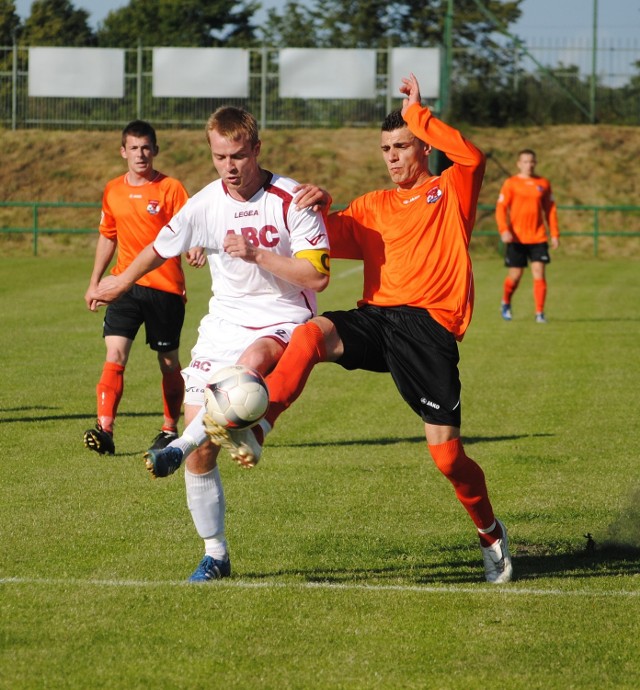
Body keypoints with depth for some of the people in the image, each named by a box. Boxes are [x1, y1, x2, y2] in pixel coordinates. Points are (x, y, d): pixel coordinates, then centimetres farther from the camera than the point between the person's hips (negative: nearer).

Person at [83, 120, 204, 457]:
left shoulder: (171, 188, -3)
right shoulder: (113, 191, 11)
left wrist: (195, 251, -31)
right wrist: (94, 282, 22)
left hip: (165, 288, -3)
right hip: (125, 286, 3)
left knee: (169, 362, 7)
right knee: (115, 354, -13)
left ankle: (170, 429, 23)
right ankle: (104, 429, -22)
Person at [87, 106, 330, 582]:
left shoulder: (292, 200, -12)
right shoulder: (205, 204, -1)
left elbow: (317, 277, -15)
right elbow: (160, 249, 20)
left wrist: (256, 254, -22)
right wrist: (121, 283, 34)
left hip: (283, 325, -4)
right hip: (224, 324, 4)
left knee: (252, 361, -43)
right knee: (202, 454, -4)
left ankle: (179, 447, -46)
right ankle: (215, 555, 11)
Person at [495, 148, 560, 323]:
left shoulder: (543, 183, 9)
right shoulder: (511, 183, 0)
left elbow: (550, 210, 13)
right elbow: (501, 208, -4)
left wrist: (554, 234, 7)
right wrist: (504, 230, -18)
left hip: (538, 237, 2)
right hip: (517, 237, -2)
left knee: (539, 273, -9)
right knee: (515, 275, 4)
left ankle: (540, 313, -6)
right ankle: (506, 304, 32)